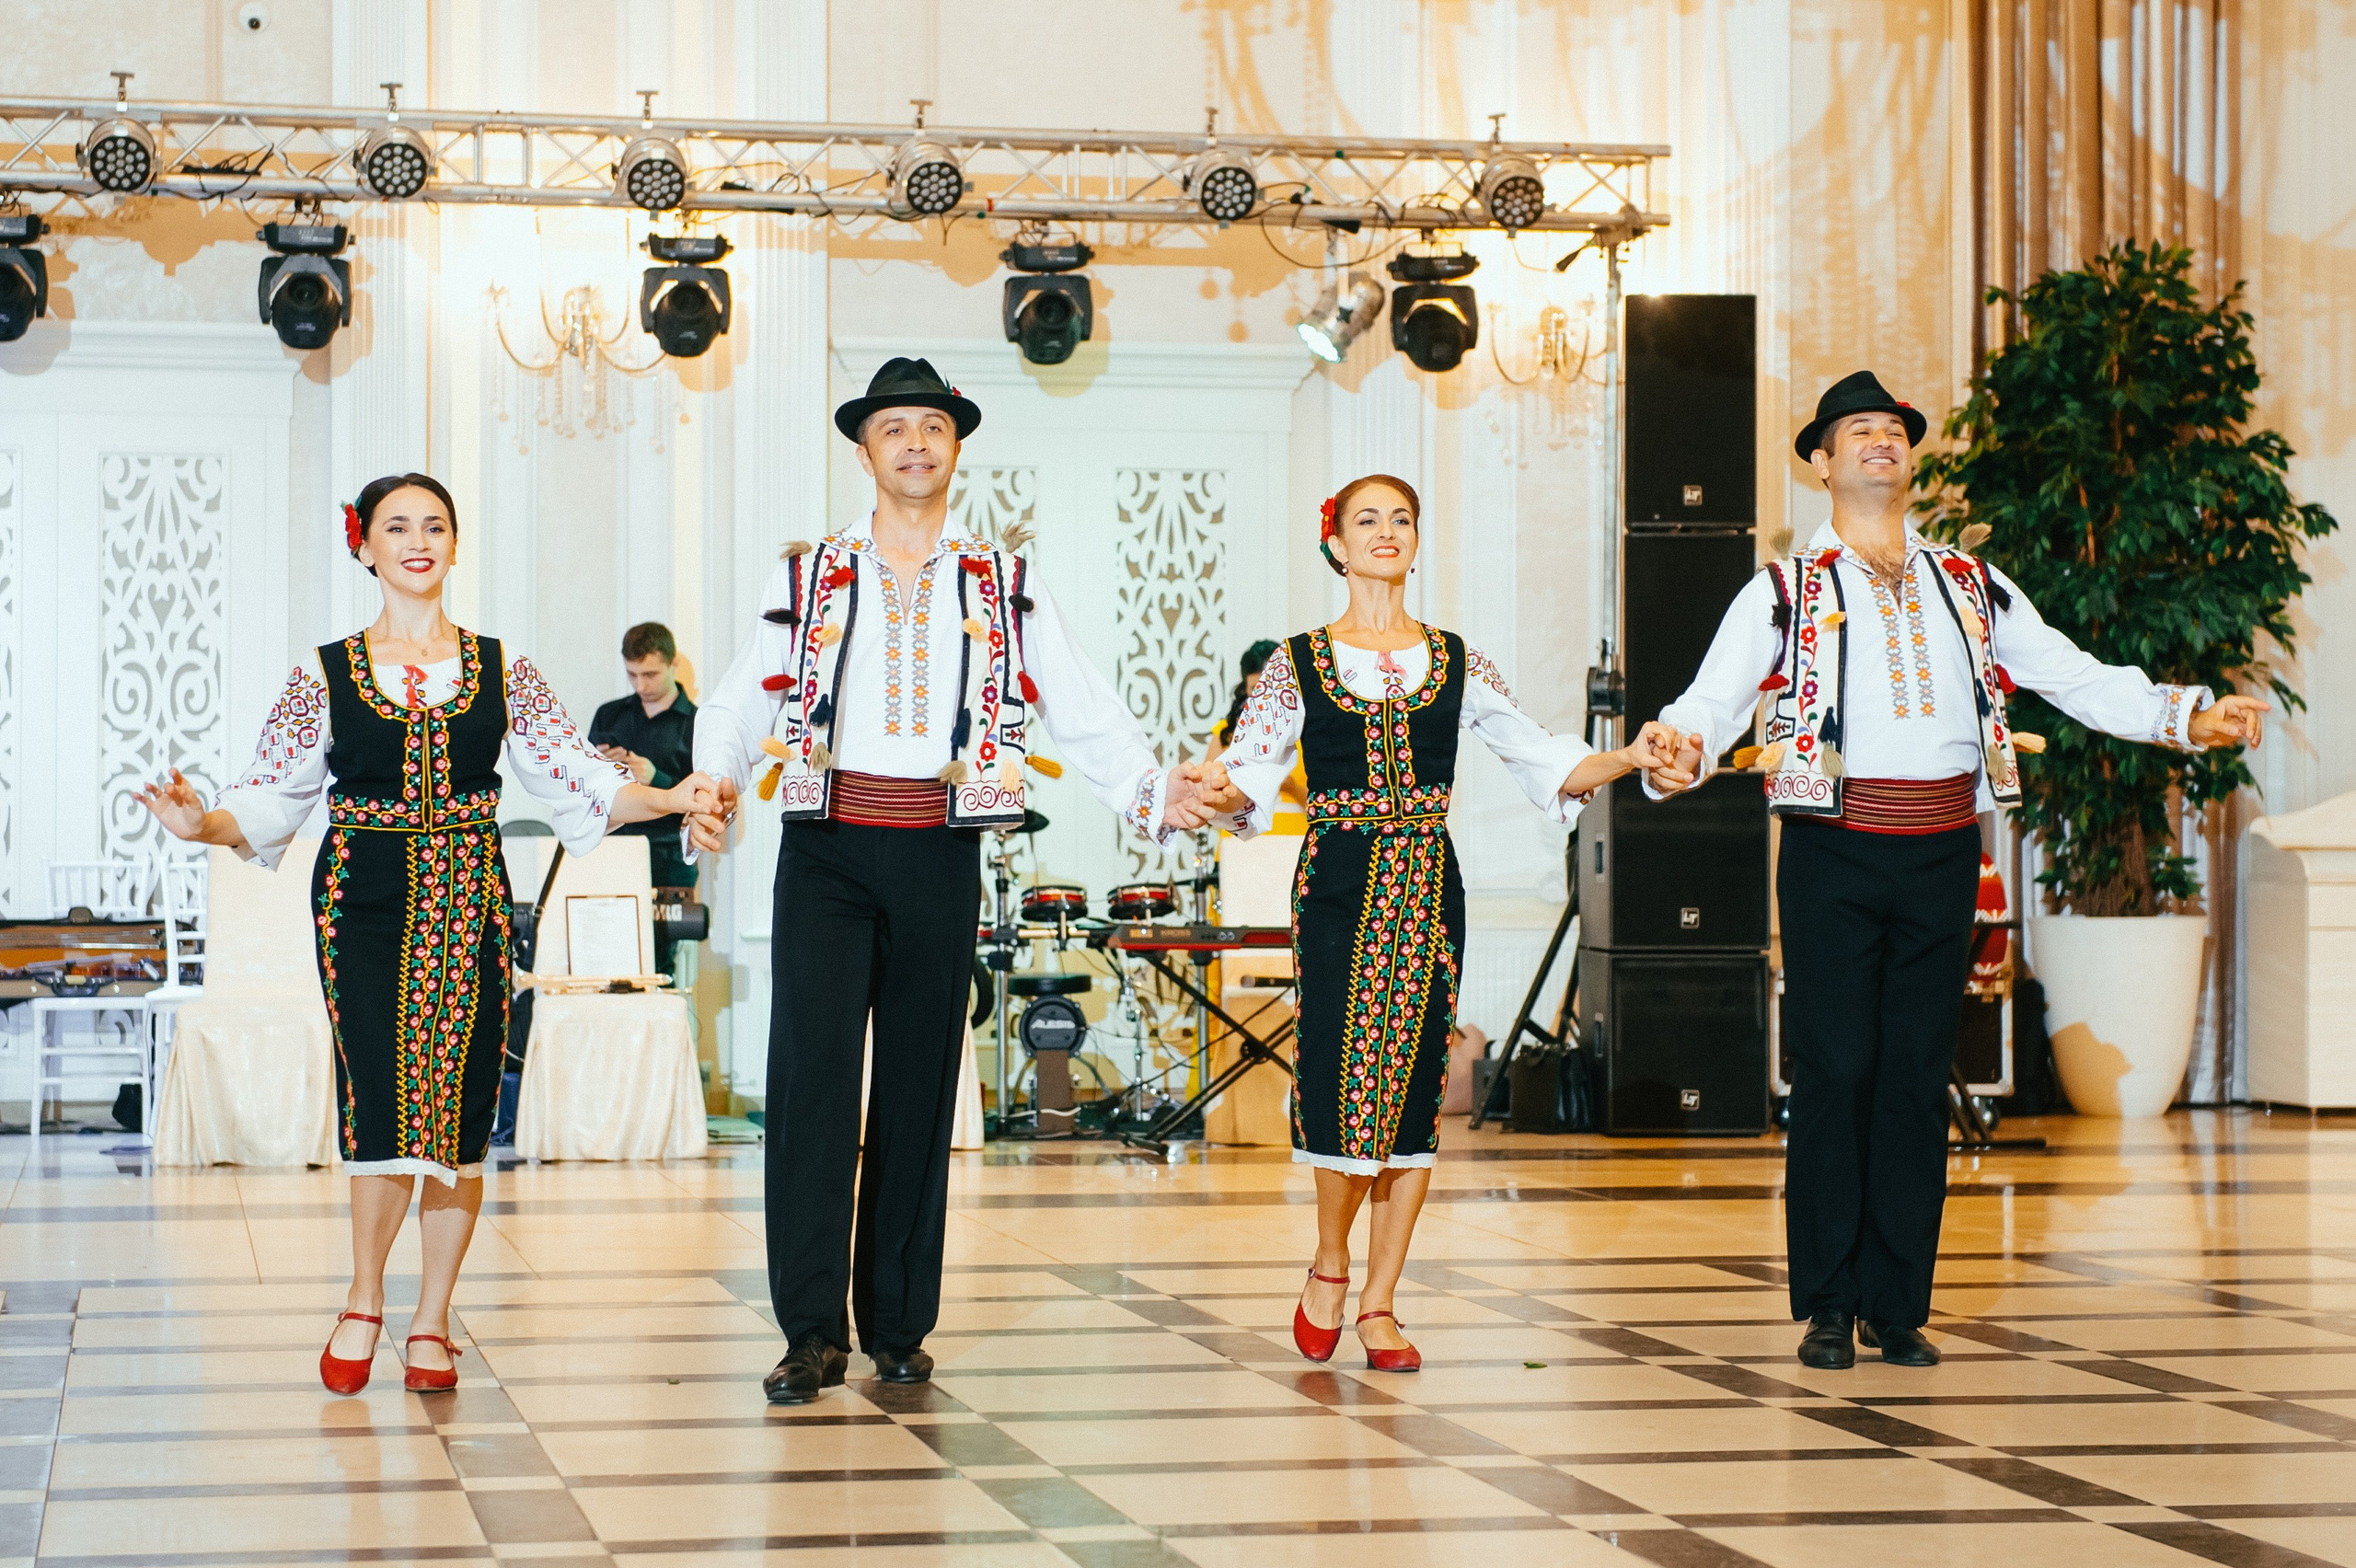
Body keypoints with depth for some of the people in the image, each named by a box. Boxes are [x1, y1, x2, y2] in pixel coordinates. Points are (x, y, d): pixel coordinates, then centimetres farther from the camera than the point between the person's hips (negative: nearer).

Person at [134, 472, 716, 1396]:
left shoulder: (500, 670, 9)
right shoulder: (326, 676, 5)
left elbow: (577, 778, 7)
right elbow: (273, 795, 4)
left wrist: (668, 799, -8)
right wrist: (208, 825, -15)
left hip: (470, 903, 2)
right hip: (366, 901, -2)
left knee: (460, 1111, 0)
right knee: (385, 1101, -12)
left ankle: (430, 1322, 11)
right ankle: (364, 1301, 8)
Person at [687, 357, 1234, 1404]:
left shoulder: (1004, 587, 12)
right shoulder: (809, 577, 10)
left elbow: (1083, 713, 5)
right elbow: (737, 709, 5)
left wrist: (1158, 794, -11)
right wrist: (712, 790, -15)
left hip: (940, 854, 1)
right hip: (826, 848, -1)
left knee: (920, 1084, 5)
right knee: (811, 1070, -10)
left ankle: (898, 1327, 13)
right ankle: (813, 1330, -8)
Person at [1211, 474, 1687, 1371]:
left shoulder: (1455, 662, 11)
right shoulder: (1300, 664, 5)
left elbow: (1540, 759, 8)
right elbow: (1249, 774, -4)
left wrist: (1629, 758, -8)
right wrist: (1215, 791, -27)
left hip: (1427, 885, 2)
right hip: (1337, 885, -2)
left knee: (1414, 1087, 1)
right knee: (1345, 1082, -9)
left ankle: (1378, 1305, 8)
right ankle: (1329, 1265, 16)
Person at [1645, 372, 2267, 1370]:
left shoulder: (1970, 587, 16)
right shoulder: (1785, 593, 5)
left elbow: (2072, 676, 12)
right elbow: (1712, 699, -7)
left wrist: (2189, 717, -1)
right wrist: (1680, 751, -30)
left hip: (1942, 855, 3)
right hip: (1834, 851, -3)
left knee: (1917, 1078, 4)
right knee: (1835, 1072, -4)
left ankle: (1897, 1307, 11)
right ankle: (1828, 1307, 5)